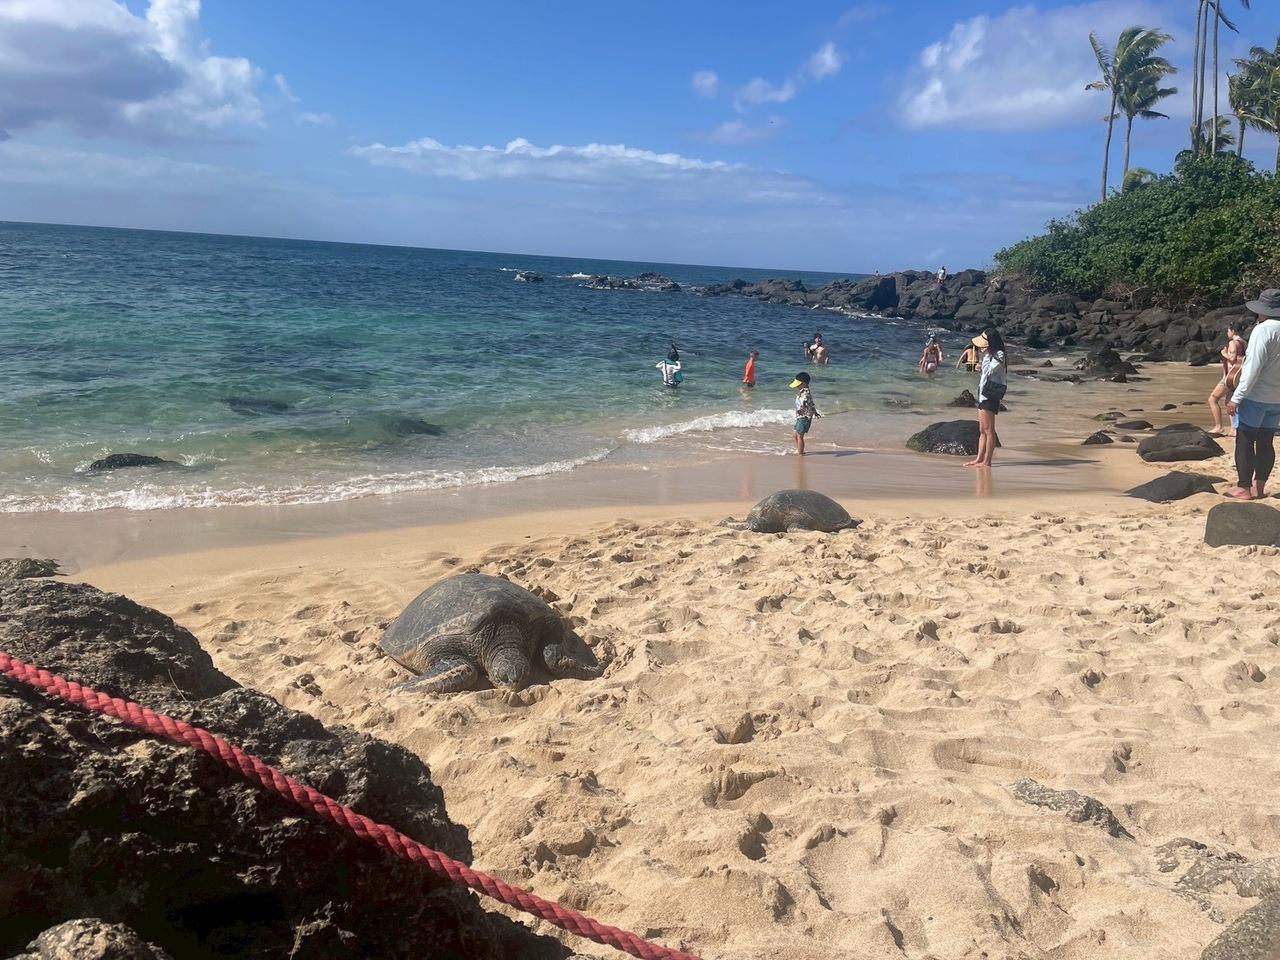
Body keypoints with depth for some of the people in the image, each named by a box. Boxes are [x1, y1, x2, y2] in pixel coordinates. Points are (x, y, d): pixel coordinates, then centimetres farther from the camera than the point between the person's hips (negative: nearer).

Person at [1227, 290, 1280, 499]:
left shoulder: (1263, 330, -15)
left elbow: (1253, 366, -20)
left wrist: (1236, 397, -17)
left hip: (1255, 396, -7)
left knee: (1245, 441, 0)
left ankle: (1244, 488, 1)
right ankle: (1259, 487, 16)